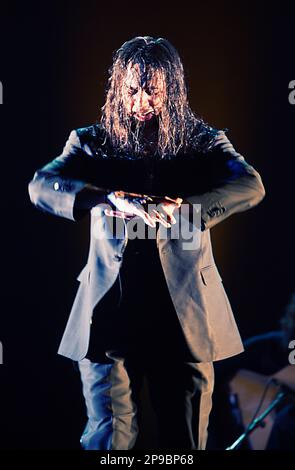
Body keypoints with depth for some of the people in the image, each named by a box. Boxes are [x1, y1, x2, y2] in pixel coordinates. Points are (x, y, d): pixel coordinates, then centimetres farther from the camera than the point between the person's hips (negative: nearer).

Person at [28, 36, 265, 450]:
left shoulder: (203, 142, 6)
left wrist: (179, 208, -29)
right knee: (108, 439, 0)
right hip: (110, 312, 0)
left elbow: (251, 186, -12)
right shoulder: (92, 142, 7)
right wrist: (110, 199, -28)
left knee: (185, 438, 10)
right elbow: (41, 185, -9)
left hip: (186, 316, 1)